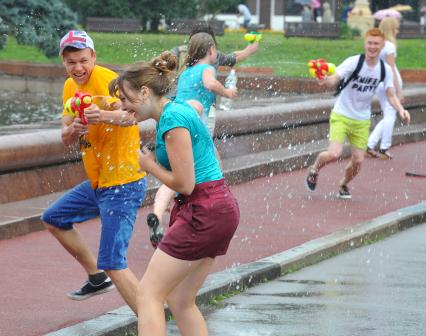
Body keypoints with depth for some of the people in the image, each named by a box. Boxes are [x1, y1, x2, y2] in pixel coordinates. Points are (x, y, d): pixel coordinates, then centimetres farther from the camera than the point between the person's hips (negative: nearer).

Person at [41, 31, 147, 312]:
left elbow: (130, 115, -38)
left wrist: (107, 116, -59)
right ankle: (97, 278, 33)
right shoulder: (71, 87, 8)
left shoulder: (106, 79, -19)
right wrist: (74, 129, -17)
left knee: (114, 265, -16)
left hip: (123, 185, -10)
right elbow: (66, 139, 7)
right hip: (97, 183, 10)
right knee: (54, 220, 24)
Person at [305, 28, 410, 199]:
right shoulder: (353, 62, -18)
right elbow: (334, 79, -29)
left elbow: (391, 95, -2)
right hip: (341, 116, -4)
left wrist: (401, 109, -21)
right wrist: (325, 81, -52)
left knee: (358, 161, 2)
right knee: (334, 154, -19)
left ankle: (343, 185, 33)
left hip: (362, 121, 4)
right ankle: (314, 168, 14)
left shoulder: (385, 69, -5)